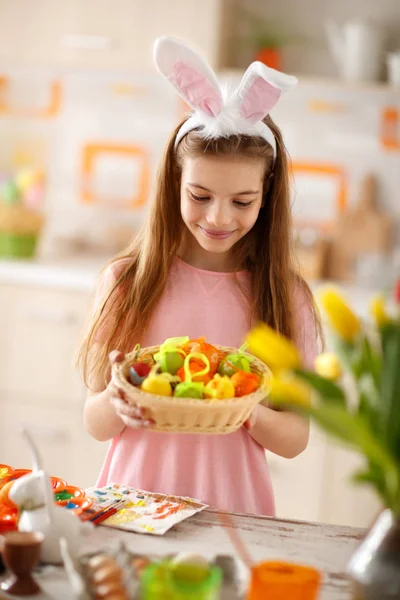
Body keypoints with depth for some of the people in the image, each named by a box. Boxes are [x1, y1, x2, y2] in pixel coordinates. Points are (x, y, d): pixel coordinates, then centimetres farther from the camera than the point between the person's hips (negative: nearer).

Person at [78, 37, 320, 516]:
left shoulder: (285, 298, 0)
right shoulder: (126, 281, -1)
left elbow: (295, 439, 3)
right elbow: (95, 423, 3)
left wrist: (251, 414, -16)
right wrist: (116, 403, -17)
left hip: (232, 510, 0)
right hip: (132, 508, 0)